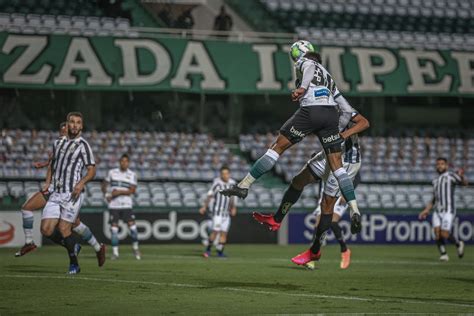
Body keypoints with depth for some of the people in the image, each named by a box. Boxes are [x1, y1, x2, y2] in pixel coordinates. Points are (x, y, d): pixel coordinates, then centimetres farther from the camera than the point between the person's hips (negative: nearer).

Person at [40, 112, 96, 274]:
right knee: (46, 229, -5)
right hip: (55, 194, 5)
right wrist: (47, 183, 16)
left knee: (63, 229, -8)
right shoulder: (57, 143, 16)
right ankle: (72, 247, 20)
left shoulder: (83, 145, -1)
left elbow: (92, 170, -3)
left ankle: (74, 264, 9)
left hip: (72, 194, -5)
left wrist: (81, 182, -21)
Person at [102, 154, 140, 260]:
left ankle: (135, 247, 13)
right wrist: (106, 194, -2)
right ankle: (115, 252, 3)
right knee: (114, 227, -3)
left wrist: (119, 192, -15)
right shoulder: (112, 172, 7)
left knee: (132, 225, -8)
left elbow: (132, 190, -5)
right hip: (113, 204, 1)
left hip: (126, 204, -1)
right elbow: (104, 185, 16)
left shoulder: (132, 175, 4)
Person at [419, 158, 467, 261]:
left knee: (445, 234, -13)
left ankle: (458, 244, 15)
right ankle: (443, 254, 5)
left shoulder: (450, 175, 1)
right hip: (437, 212, 6)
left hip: (448, 211, -6)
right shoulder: (436, 181, 21)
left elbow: (464, 183, -11)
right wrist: (427, 210, 21)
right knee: (437, 233, -10)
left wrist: (461, 176, -33)